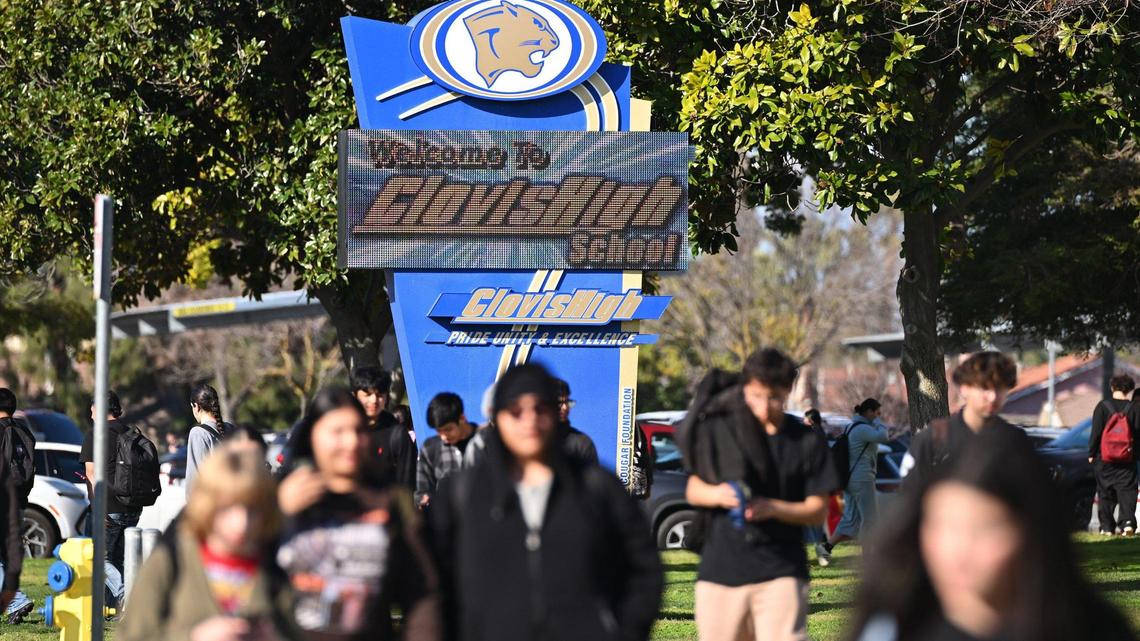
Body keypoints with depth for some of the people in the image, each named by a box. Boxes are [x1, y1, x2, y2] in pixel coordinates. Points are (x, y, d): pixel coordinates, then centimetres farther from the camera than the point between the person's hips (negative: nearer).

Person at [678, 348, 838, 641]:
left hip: (780, 572, -2)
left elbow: (818, 510, 2)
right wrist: (717, 494, -16)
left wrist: (772, 508, -16)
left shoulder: (807, 442, 2)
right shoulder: (721, 431, 4)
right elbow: (692, 490, 8)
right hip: (720, 568, 2)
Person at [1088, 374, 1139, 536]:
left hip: (1104, 458, -1)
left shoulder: (1102, 407, -5)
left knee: (1105, 493, 7)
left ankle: (1107, 527, 6)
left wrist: (1091, 454, 3)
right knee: (1127, 491, 1)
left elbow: (1096, 433, -6)